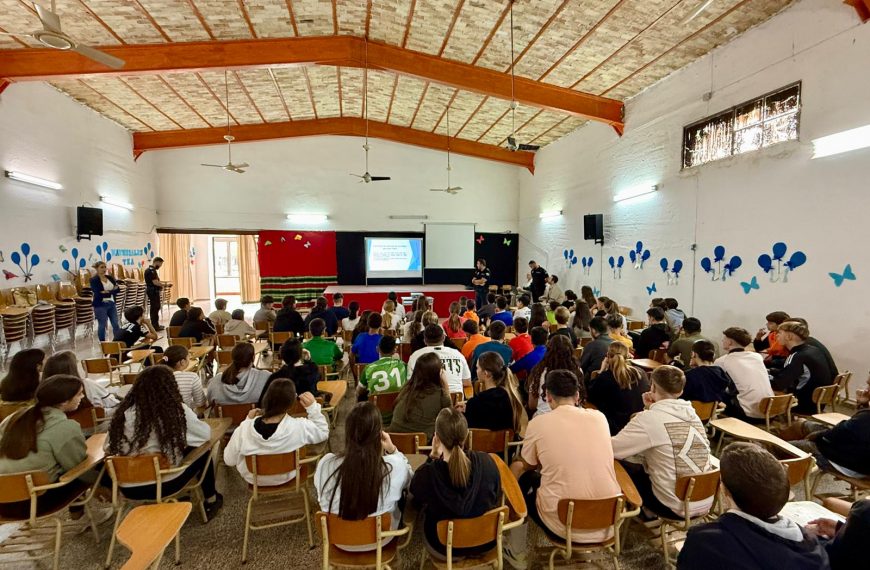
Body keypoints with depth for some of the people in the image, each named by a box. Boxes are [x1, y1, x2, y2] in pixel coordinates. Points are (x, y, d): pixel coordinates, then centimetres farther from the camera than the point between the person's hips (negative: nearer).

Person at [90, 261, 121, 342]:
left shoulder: (110, 278, 9)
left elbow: (118, 289, -1)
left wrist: (106, 292, -15)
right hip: (100, 305, -5)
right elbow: (98, 294, -18)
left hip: (112, 304, 5)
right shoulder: (94, 280, -7)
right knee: (102, 325, 4)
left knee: (116, 324, 5)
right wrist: (112, 291, -14)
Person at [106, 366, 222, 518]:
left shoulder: (124, 412, -7)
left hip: (129, 488, 4)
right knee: (203, 451, 20)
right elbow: (206, 434, -4)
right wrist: (185, 435, 16)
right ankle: (211, 500, 32)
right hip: (166, 484, -4)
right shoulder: (177, 410, -15)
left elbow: (109, 448, 3)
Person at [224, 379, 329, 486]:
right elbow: (323, 433, -13)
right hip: (286, 477, 0)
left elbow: (229, 460, -13)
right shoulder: (300, 427, -34)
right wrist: (313, 407, -21)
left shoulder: (244, 428, -32)